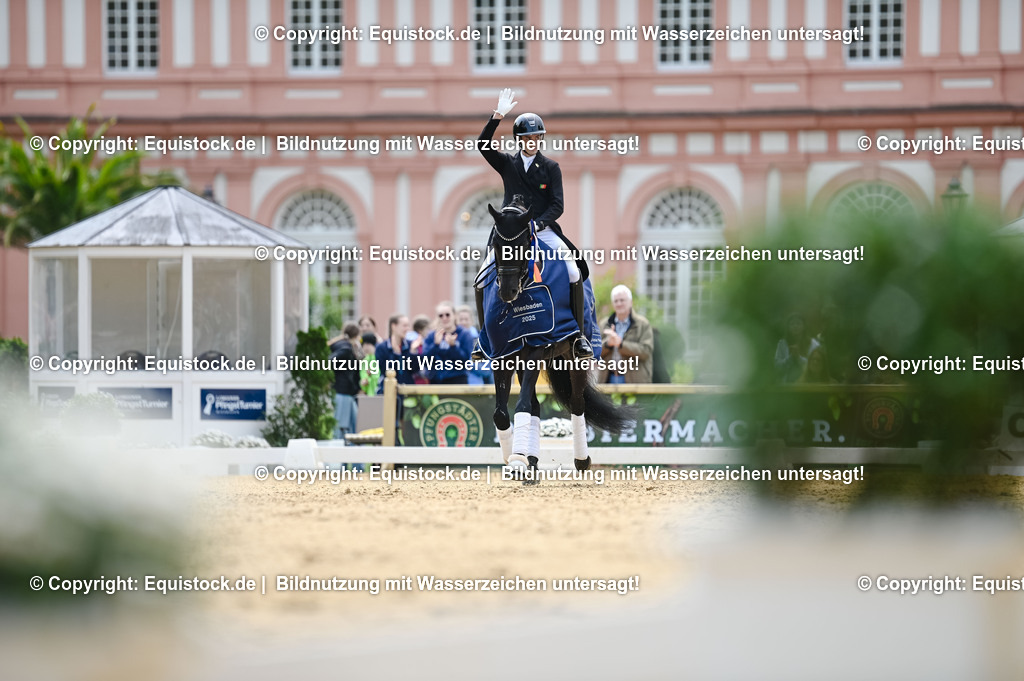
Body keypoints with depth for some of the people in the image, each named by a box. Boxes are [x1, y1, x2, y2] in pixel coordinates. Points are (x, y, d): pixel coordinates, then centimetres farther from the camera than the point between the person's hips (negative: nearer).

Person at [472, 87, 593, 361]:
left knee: (574, 273, -19)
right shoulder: (507, 164, 8)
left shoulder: (551, 168, 6)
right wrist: (497, 117, -18)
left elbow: (557, 205, -1)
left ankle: (579, 334, -10)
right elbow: (483, 146, -8)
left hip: (544, 230, -1)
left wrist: (537, 224, -18)